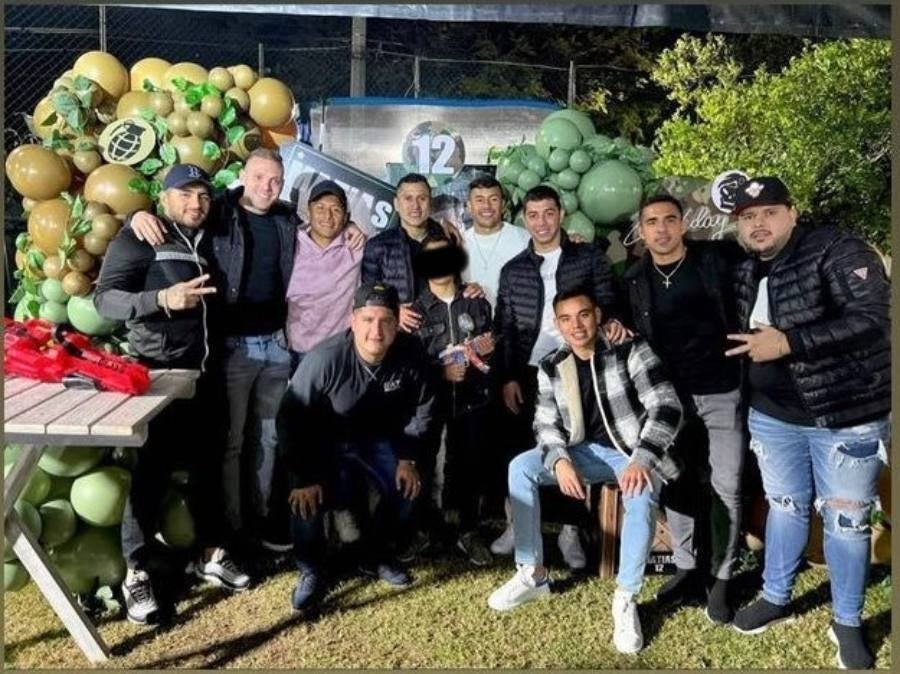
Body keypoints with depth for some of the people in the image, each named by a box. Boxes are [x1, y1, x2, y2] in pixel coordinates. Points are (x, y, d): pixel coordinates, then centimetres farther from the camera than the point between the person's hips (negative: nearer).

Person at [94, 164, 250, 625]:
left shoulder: (207, 241, 14)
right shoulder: (138, 239, -5)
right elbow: (104, 298, -15)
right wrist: (163, 298, -27)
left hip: (204, 370, 6)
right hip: (157, 372, -6)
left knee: (208, 462, 12)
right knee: (152, 469, -2)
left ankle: (210, 554, 25)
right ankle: (136, 573, 9)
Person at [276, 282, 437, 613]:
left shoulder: (410, 353, -23)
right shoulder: (324, 358, -34)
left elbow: (422, 408, -5)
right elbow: (290, 418, -25)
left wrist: (407, 457, -10)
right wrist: (304, 477, -25)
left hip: (376, 436, 4)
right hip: (324, 439, -3)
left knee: (407, 489, -13)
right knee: (307, 499, -25)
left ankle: (375, 555, 15)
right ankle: (311, 571, 4)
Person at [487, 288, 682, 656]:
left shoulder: (631, 350, -14)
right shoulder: (551, 367, 0)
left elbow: (667, 407, -19)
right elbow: (546, 424, -1)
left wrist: (641, 460, -31)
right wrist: (560, 460, -24)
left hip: (634, 451, -4)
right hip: (585, 452, 5)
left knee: (641, 496, -37)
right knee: (520, 467, -16)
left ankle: (625, 598, -19)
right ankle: (533, 573, -5)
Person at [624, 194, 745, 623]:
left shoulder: (718, 258, -6)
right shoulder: (635, 279, 2)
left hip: (723, 392, -3)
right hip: (670, 396, 3)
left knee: (726, 488, 3)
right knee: (675, 484, 11)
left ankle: (720, 579, 18)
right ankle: (686, 568, 28)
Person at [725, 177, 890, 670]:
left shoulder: (837, 251, -14)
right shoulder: (746, 274, 6)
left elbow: (872, 318, -24)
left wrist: (788, 343, -27)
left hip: (846, 416, -5)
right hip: (773, 416, 6)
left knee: (845, 519, 7)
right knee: (785, 507, 19)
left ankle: (847, 622, 26)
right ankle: (775, 598, 37)